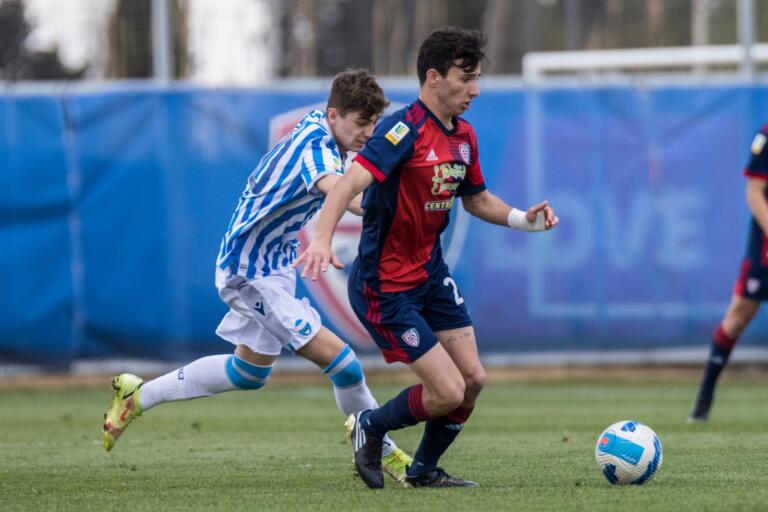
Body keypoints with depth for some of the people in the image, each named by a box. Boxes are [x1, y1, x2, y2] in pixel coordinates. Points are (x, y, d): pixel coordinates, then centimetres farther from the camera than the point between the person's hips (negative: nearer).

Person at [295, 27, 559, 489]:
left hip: (431, 273, 8)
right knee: (448, 392, -9)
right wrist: (322, 240, -49)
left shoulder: (463, 136, 5)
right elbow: (351, 182, -34)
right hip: (385, 288, -8)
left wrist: (522, 220, 2)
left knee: (473, 379, 6)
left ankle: (424, 470, 28)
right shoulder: (405, 129, -22)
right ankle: (369, 427, 18)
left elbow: (476, 198, 20)